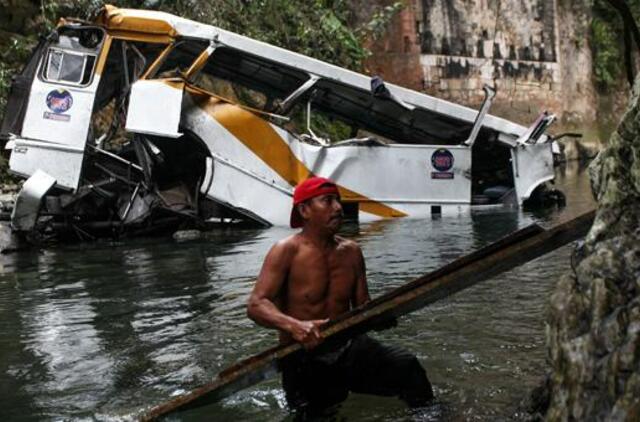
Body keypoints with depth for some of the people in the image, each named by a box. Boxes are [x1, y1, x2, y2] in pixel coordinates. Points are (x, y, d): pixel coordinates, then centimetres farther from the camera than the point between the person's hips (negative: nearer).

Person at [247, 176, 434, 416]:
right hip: (303, 359, -4)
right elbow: (256, 305, -18)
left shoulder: (351, 251, 7)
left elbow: (363, 306, 13)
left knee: (406, 367, -18)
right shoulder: (286, 252, -10)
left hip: (348, 347, 4)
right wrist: (293, 326, -37)